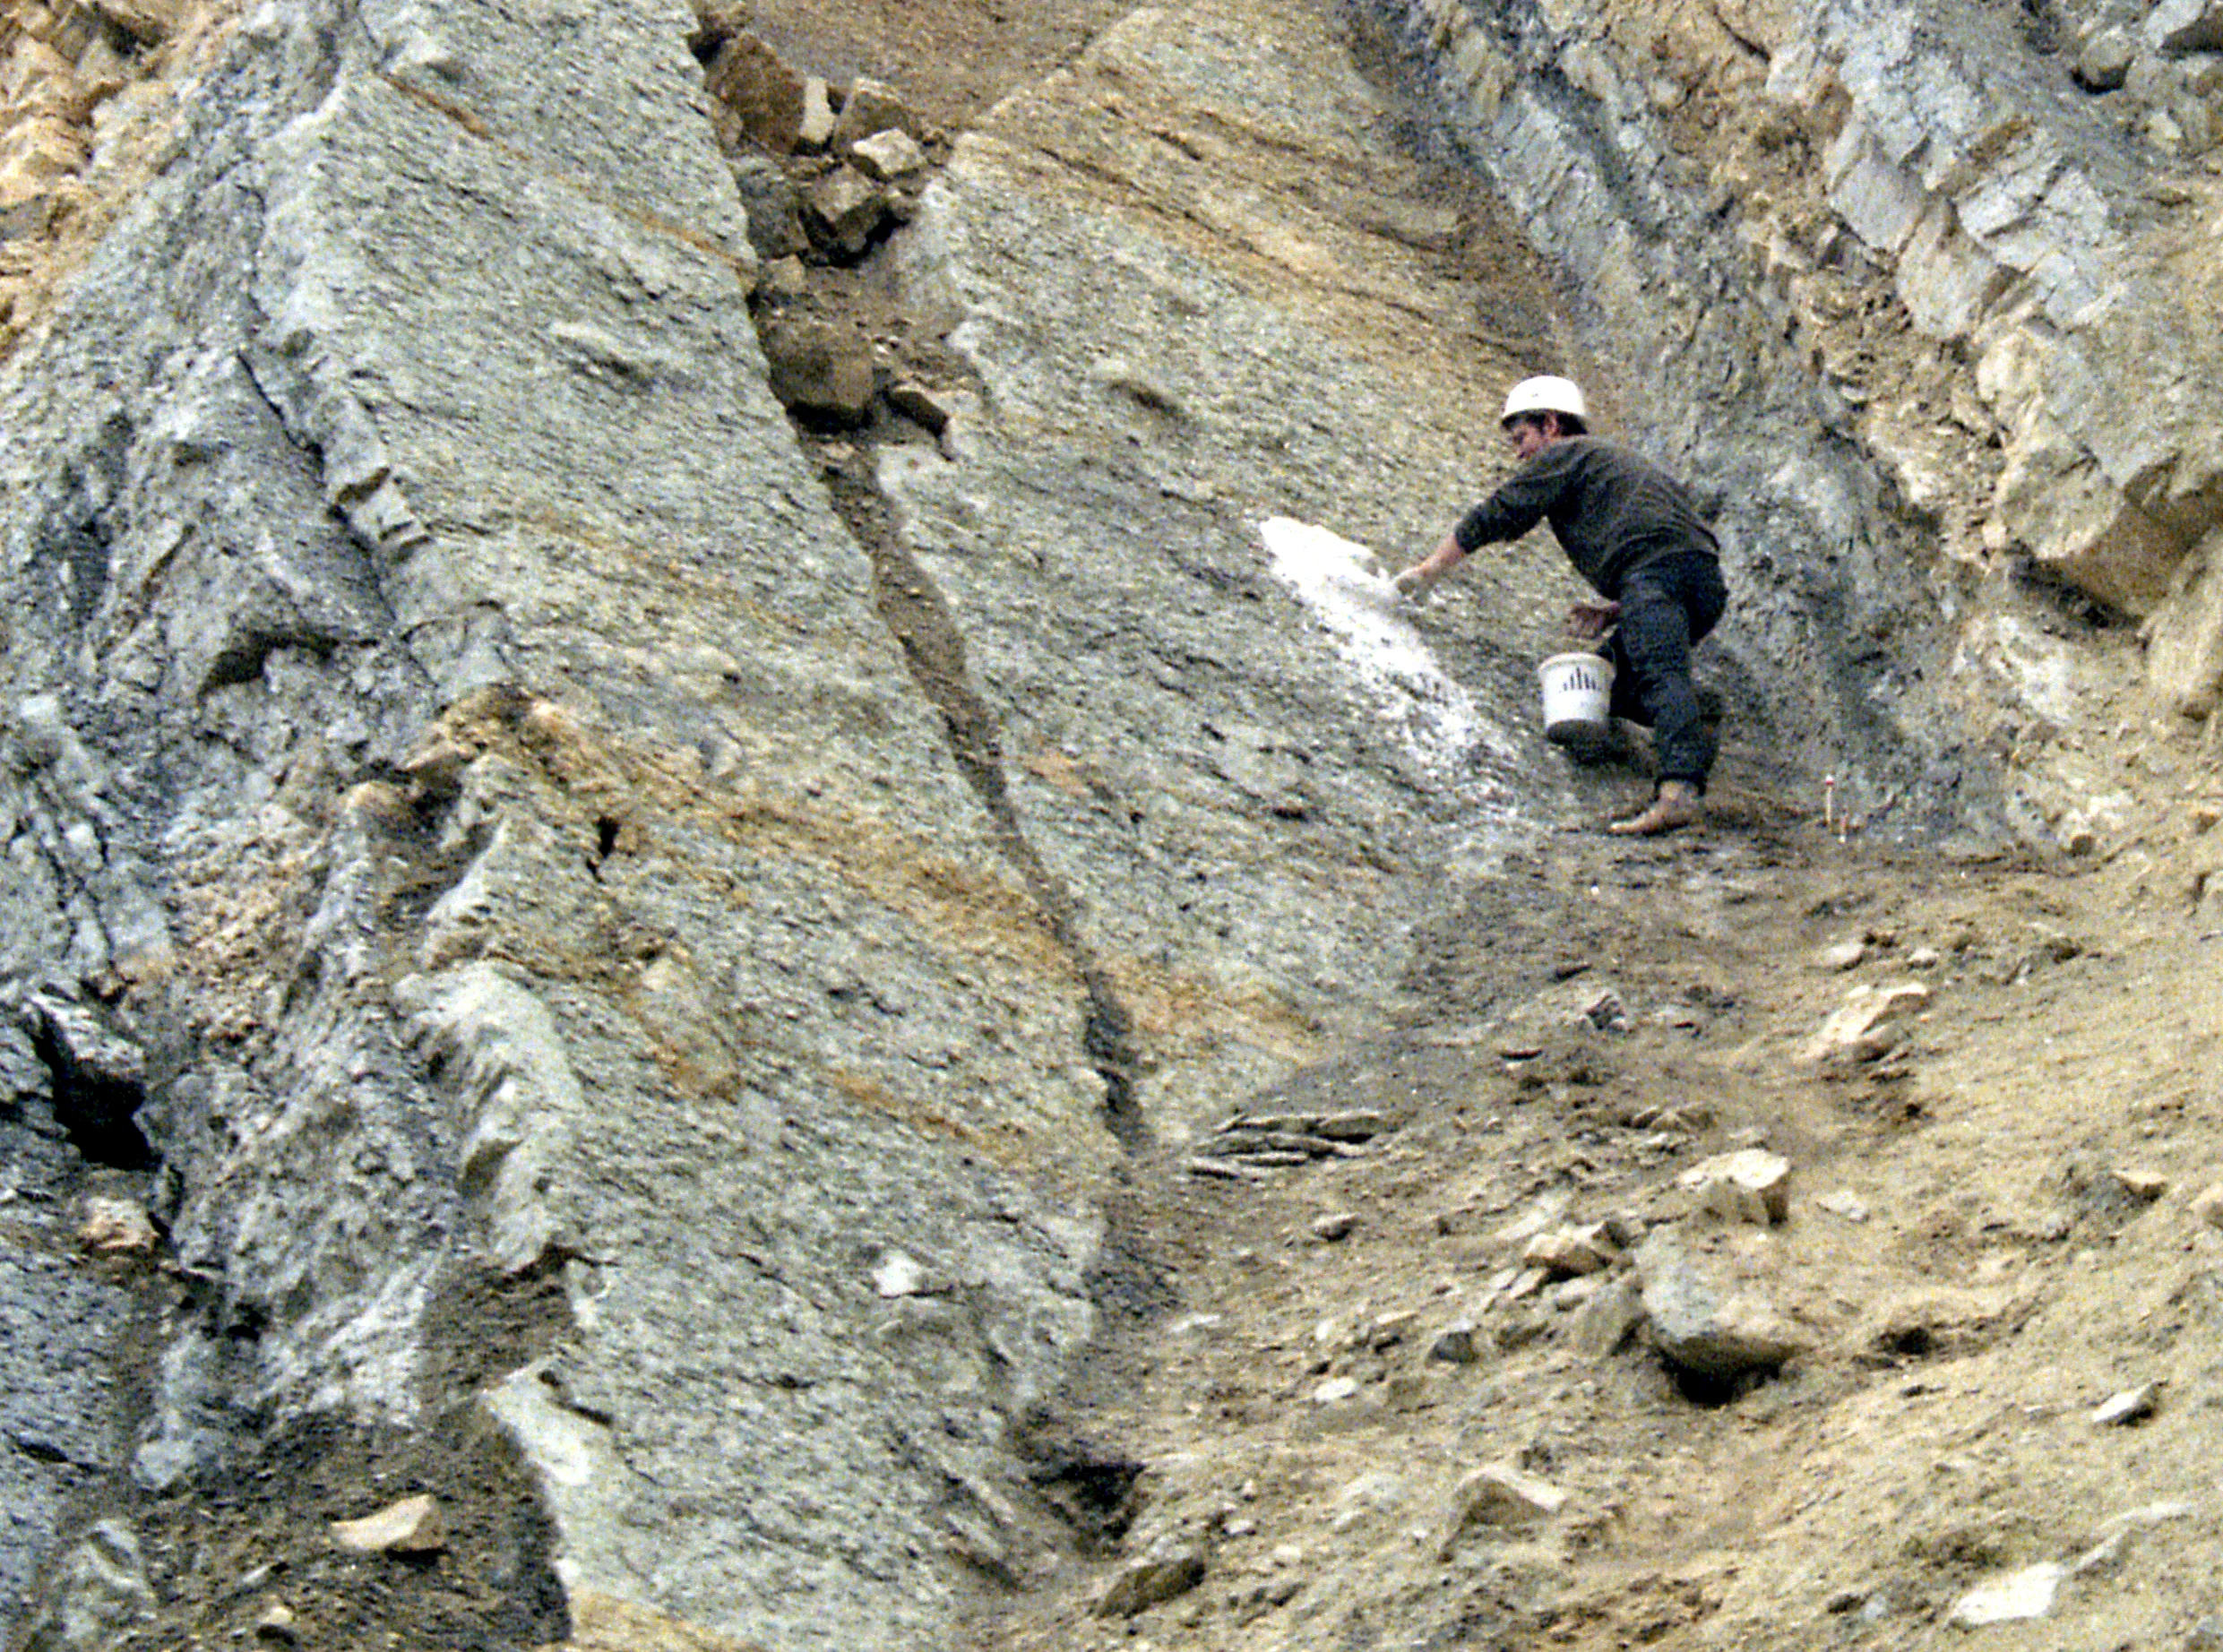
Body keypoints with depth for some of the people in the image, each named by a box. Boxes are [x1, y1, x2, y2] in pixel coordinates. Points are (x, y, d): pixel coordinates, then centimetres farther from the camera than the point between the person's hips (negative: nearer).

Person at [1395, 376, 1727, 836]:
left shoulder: (1566, 454, 14)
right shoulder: (1619, 461, 40)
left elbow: (1494, 517, 12)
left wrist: (1429, 570, 21)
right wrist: (1611, 612, 23)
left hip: (1655, 565, -9)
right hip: (1708, 583, 9)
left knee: (1660, 675, -27)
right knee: (1613, 670, 18)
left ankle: (1680, 790, -49)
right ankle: (1690, 730, -6)